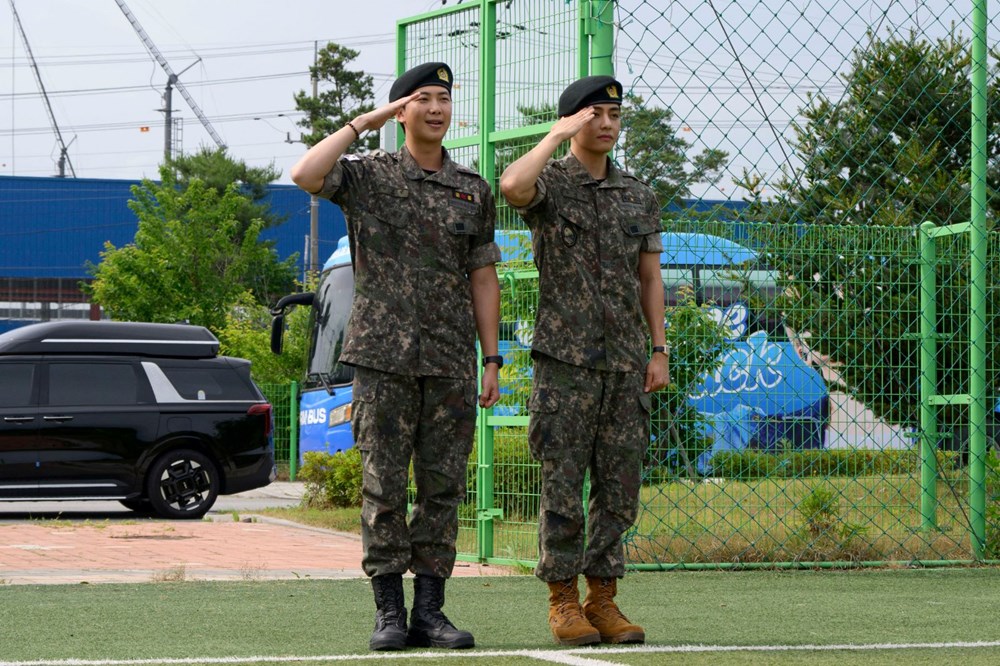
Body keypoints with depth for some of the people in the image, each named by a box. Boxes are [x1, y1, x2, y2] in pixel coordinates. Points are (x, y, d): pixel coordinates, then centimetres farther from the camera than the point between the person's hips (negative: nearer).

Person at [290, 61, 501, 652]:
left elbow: (483, 279, 11)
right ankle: (390, 612, 3)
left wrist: (493, 360, 5)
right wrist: (365, 123, -12)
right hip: (384, 358, -3)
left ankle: (430, 611, 7)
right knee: (384, 486, -2)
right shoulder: (368, 176, 3)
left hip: (452, 362, 3)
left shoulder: (474, 191, 11)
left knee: (443, 487, 3)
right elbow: (305, 176, -17)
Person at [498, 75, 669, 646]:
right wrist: (560, 133, -16)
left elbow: (650, 278, 16)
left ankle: (604, 598, 12)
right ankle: (564, 600, 4)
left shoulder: (640, 196, 14)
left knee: (620, 490, 5)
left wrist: (659, 351, 7)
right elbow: (512, 185, -26)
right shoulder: (549, 183, -1)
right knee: (563, 487, -3)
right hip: (565, 359, -4)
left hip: (626, 363, 5)